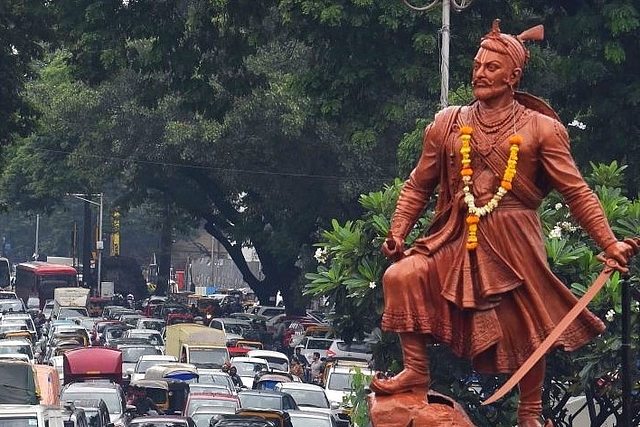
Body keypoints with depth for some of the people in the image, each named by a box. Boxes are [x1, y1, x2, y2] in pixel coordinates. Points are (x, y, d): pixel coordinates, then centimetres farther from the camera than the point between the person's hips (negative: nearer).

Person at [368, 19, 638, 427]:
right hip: (455, 241, 2)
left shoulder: (541, 129, 1)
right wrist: (397, 233, -2)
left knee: (527, 330, 1)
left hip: (515, 245, -2)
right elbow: (418, 186, 12)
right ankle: (416, 372, -9)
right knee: (402, 276, -19)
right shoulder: (448, 123, 8)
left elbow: (577, 192, -2)